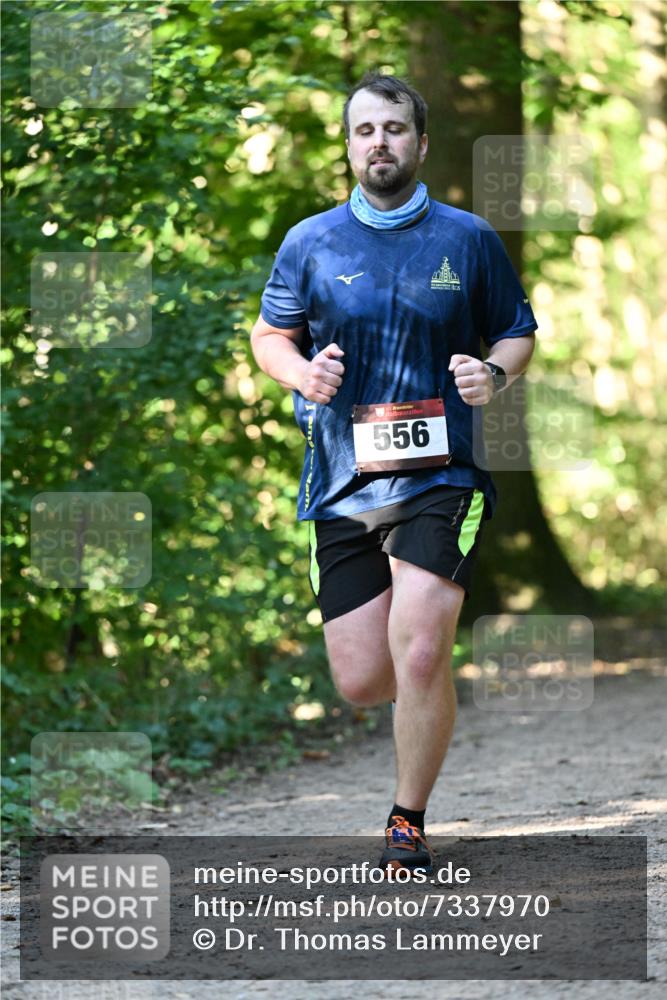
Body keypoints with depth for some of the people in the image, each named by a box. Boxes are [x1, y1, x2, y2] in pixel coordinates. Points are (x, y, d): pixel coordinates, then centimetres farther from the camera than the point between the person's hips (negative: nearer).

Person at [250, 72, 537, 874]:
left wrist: (495, 373, -9)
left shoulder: (468, 239, 4)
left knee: (418, 658, -18)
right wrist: (301, 374, -6)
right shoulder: (308, 244, 6)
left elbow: (517, 333, 13)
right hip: (342, 482, 2)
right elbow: (268, 335, 16)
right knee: (360, 681, 0)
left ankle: (407, 823, 1)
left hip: (440, 477, -2)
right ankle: (433, 686, 37)